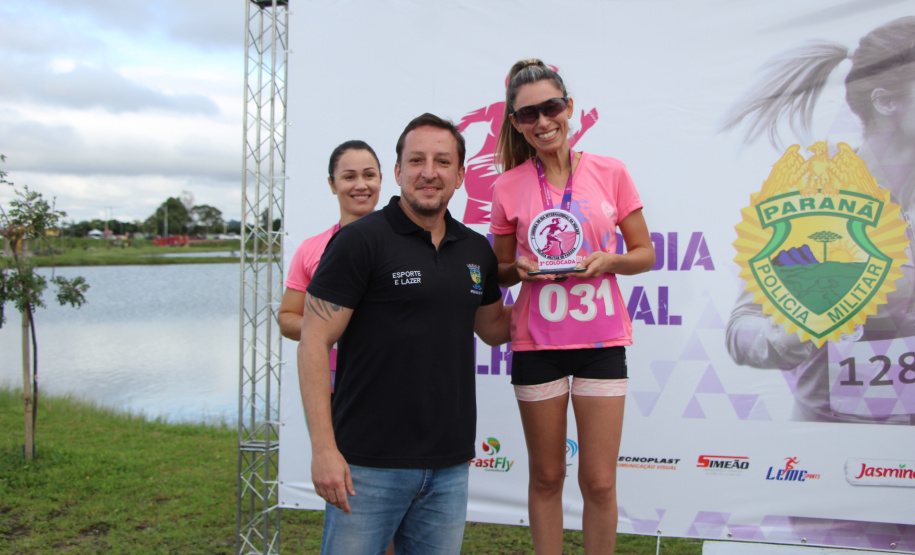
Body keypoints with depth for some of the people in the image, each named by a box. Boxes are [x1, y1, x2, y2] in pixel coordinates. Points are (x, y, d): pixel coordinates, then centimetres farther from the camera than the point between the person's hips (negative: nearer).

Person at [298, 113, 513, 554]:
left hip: (450, 464, 5)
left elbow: (493, 328, 24)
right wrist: (323, 449, -16)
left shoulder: (476, 250, 9)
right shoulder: (361, 241, -8)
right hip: (368, 463, -5)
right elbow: (313, 344, -11)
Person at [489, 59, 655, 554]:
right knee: (546, 477, 12)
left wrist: (608, 261, -15)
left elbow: (645, 254, 5)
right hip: (537, 341, 0)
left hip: (601, 339, 0)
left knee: (599, 482, 4)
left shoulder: (610, 172, -1)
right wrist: (521, 268, -13)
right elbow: (499, 273, 9)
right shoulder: (509, 187, -1)